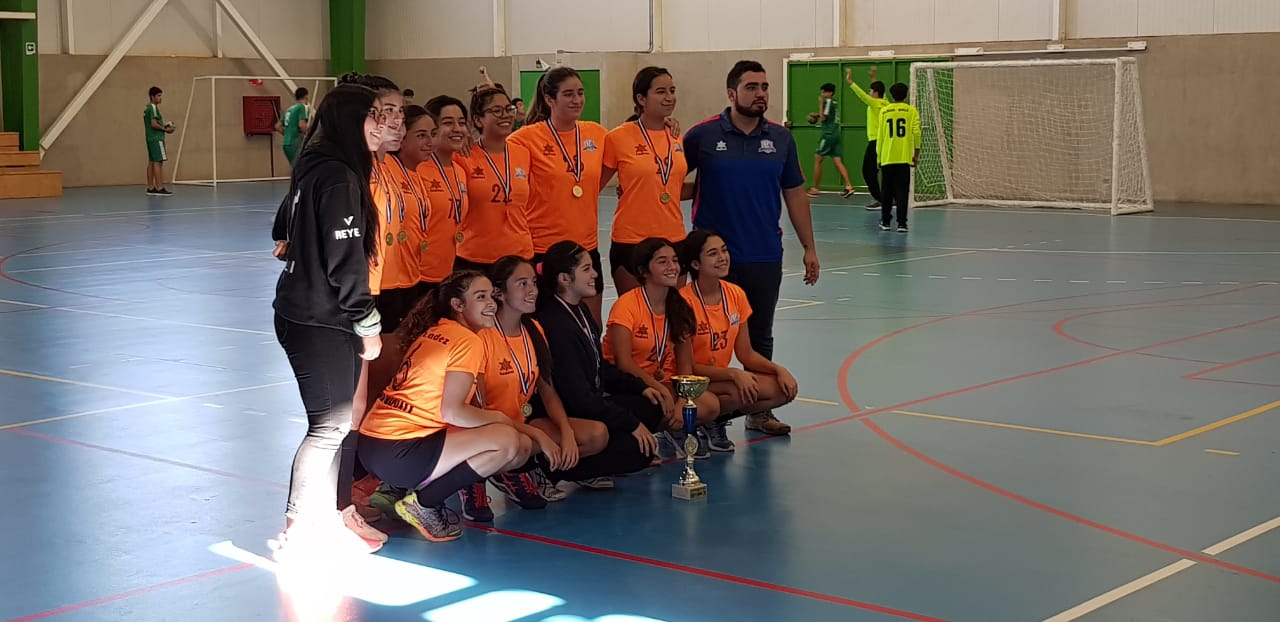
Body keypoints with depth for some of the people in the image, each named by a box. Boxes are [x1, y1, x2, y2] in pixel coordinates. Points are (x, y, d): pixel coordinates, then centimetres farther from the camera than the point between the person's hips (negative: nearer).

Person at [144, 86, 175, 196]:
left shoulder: (148, 108, 17)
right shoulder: (153, 108, -12)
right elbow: (154, 124, -20)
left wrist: (164, 126, 12)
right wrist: (165, 129, -10)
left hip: (151, 138, 10)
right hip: (156, 138, -10)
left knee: (151, 162, 9)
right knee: (158, 162, -12)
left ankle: (150, 188, 10)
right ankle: (159, 188, -17)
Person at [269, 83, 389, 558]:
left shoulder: (314, 168, 11)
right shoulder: (339, 177, -18)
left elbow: (284, 229, 25)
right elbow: (344, 261, -20)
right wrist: (368, 325, -14)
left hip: (302, 314, 10)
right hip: (320, 322, -10)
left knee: (335, 422, 15)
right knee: (329, 427, -4)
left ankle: (332, 516, 24)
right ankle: (296, 532, 3)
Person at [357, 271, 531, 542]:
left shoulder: (433, 332, 17)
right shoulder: (468, 342, -10)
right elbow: (451, 412, -18)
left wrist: (487, 412, 7)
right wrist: (497, 417, -2)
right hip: (397, 453, -9)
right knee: (507, 440, -13)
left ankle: (402, 489, 11)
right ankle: (423, 504, -4)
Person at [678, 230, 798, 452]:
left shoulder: (736, 295, 1)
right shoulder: (683, 302, -20)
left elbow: (746, 354, 8)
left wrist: (778, 369, -10)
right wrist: (733, 374, -28)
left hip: (721, 379, 7)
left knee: (785, 388, -11)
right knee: (742, 392, -34)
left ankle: (716, 419, 2)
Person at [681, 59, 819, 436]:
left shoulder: (781, 139, 4)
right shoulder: (703, 135, -6)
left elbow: (795, 194, 9)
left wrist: (809, 248, 7)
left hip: (765, 259, 3)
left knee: (760, 337, 11)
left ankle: (759, 410, 22)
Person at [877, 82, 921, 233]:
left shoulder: (884, 111, 6)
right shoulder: (911, 111, 1)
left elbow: (880, 136, 5)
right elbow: (916, 132, -7)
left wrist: (879, 158, 11)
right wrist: (916, 154, 1)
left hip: (887, 158, 2)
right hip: (904, 158, -2)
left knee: (887, 192, 12)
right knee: (902, 192, -1)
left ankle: (885, 222, 18)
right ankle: (901, 223, -8)